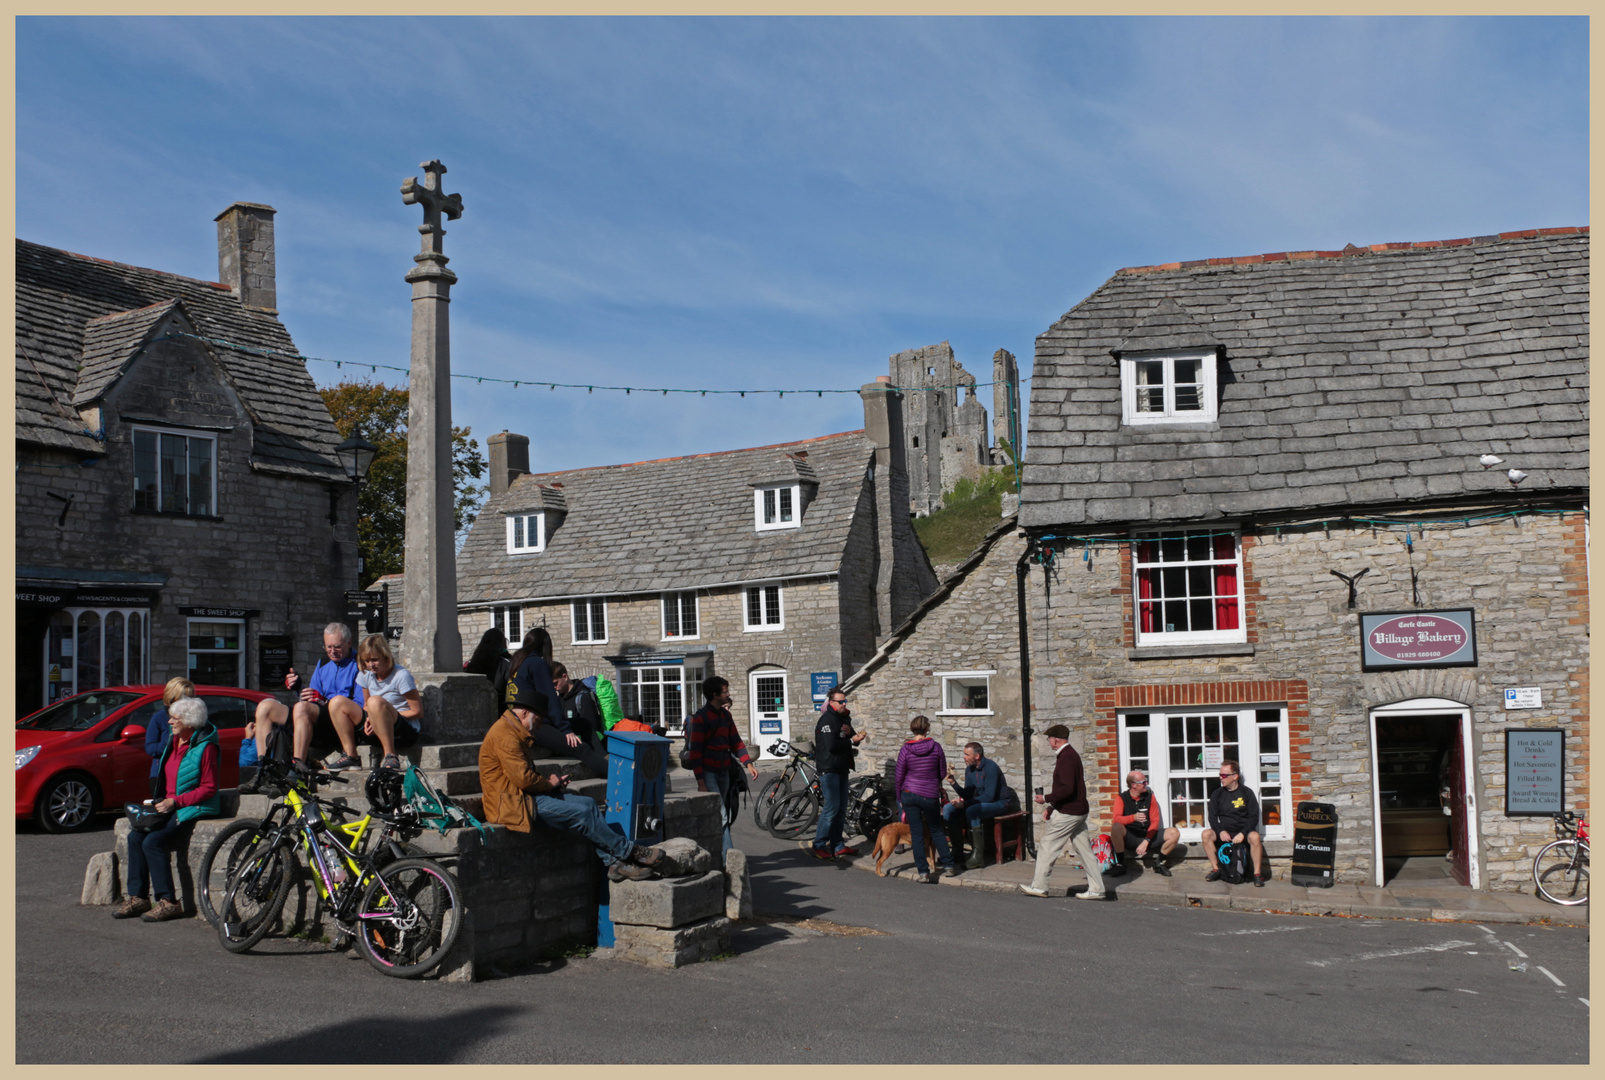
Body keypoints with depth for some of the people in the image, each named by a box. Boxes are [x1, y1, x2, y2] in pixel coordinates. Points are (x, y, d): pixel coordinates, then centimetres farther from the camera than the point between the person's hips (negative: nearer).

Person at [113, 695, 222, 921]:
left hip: (194, 810, -9)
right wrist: (162, 801, 6)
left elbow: (209, 788, -16)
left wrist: (175, 801, -20)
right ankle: (137, 897, -3)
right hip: (171, 808, 9)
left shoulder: (205, 747, -13)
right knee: (135, 837, -11)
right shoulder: (174, 743, 13)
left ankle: (168, 902, -18)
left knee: (153, 842, -24)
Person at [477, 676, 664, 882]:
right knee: (582, 814, -17)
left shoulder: (513, 732, 19)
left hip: (526, 795, 11)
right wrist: (549, 783, -5)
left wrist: (549, 780, 6)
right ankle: (629, 851, -4)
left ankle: (614, 862, -6)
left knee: (588, 803, 0)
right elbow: (523, 778, -24)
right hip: (514, 805, -11)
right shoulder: (504, 736, -17)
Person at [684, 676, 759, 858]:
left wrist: (748, 763, 3)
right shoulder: (700, 717, -11)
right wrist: (701, 782, -16)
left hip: (724, 771, 7)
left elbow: (735, 741, 16)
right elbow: (695, 751, -13)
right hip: (709, 772, -7)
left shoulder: (725, 715, 12)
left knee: (722, 815, 10)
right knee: (720, 816, -12)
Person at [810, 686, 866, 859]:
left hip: (841, 769, 9)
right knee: (832, 808, -11)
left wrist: (852, 734, -9)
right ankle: (819, 846, -4)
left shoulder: (844, 718, 15)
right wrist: (851, 741, -16)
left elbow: (853, 740, 13)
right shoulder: (827, 720, -13)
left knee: (841, 808, 11)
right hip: (829, 770, -9)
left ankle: (837, 845, 17)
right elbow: (831, 745, -23)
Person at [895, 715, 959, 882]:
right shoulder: (936, 747, -6)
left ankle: (923, 872, 7)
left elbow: (899, 776, -1)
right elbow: (943, 773, 3)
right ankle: (948, 865, 22)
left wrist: (900, 799, 12)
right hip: (930, 795, 0)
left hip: (909, 793, 0)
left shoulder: (905, 749, -6)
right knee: (936, 830, 18)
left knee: (916, 833, 6)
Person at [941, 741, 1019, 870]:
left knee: (971, 811, -36)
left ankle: (978, 856, -31)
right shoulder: (969, 769, 4)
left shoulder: (990, 767, -20)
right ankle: (956, 849, -3)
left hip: (999, 802, -8)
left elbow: (989, 796, -25)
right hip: (981, 802, 8)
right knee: (948, 809, -7)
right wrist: (953, 783, -12)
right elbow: (968, 795, 3)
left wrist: (965, 803, -28)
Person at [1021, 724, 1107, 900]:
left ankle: (1039, 886, 5)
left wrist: (1046, 798, -15)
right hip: (1078, 812, 10)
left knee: (1046, 846, -1)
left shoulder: (1066, 758, -17)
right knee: (1084, 849, 9)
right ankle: (1096, 889, 9)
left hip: (1067, 813, -10)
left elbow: (1067, 789, -26)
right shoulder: (1071, 754, 16)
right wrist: (1051, 808, 19)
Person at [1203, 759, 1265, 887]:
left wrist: (1242, 833, -18)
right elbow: (1212, 817, 6)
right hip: (1224, 831, 3)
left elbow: (1254, 817, -3)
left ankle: (1257, 874, -22)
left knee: (1255, 837, -35)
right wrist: (1221, 831, -15)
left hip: (1244, 830, -3)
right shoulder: (1217, 794, 8)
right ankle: (1216, 869, -13)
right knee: (1206, 834, -25)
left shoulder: (1246, 793, 1)